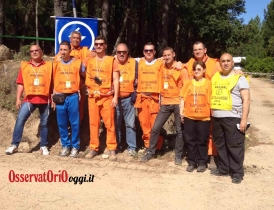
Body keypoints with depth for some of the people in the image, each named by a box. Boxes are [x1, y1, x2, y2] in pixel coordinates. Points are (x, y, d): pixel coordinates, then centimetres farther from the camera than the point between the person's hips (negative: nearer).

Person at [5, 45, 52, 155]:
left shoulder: (49, 65, 5)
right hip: (29, 99, 1)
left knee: (44, 123, 7)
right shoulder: (24, 65, 8)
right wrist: (18, 99, 0)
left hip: (45, 99, -1)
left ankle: (44, 146, 18)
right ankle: (14, 145, -1)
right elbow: (20, 83, 6)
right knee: (20, 120, -9)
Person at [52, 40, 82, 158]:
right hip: (60, 97, 2)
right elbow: (54, 81, 12)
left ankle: (75, 147, 14)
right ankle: (65, 146, 19)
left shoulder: (77, 63, 1)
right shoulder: (56, 64, 7)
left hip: (73, 97, -2)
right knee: (62, 124, 6)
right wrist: (53, 98, 9)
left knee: (74, 123, 2)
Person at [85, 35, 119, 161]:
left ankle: (111, 149, 4)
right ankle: (93, 148, 14)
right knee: (93, 124, 6)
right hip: (92, 97, 3)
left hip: (107, 96, -3)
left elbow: (115, 79, -3)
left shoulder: (111, 60, 1)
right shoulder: (90, 61, 11)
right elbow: (87, 77, 20)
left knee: (109, 124, -3)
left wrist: (115, 96, -9)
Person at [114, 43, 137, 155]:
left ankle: (132, 147, 9)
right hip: (115, 98, 2)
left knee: (130, 123, 1)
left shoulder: (134, 63, 2)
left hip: (128, 98, -2)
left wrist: (135, 92, -2)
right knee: (116, 123, 9)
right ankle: (117, 145, 21)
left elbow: (138, 79, 6)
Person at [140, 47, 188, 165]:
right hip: (165, 103, 4)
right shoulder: (162, 68, 6)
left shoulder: (181, 68, -6)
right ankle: (151, 152, 14)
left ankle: (178, 155, 17)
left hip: (178, 103, -3)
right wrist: (161, 97, 9)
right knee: (155, 128, 1)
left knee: (179, 130, 5)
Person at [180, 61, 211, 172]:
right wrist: (181, 112, 0)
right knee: (190, 140, 8)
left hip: (204, 117, -2)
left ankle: (202, 163, 18)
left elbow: (210, 99, 0)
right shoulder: (188, 82, 5)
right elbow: (183, 98, 5)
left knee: (202, 141, 7)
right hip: (189, 116, 2)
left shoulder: (208, 83, 0)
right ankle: (192, 162, 19)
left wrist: (212, 113, -4)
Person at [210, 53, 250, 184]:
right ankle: (223, 168, 27)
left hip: (233, 118, -5)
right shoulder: (215, 77, 14)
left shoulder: (239, 78, -2)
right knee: (220, 145, 14)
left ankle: (237, 172, 9)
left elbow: (246, 100, -7)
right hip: (216, 117, 6)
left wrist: (244, 119, -14)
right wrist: (210, 114, 11)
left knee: (234, 146, -2)